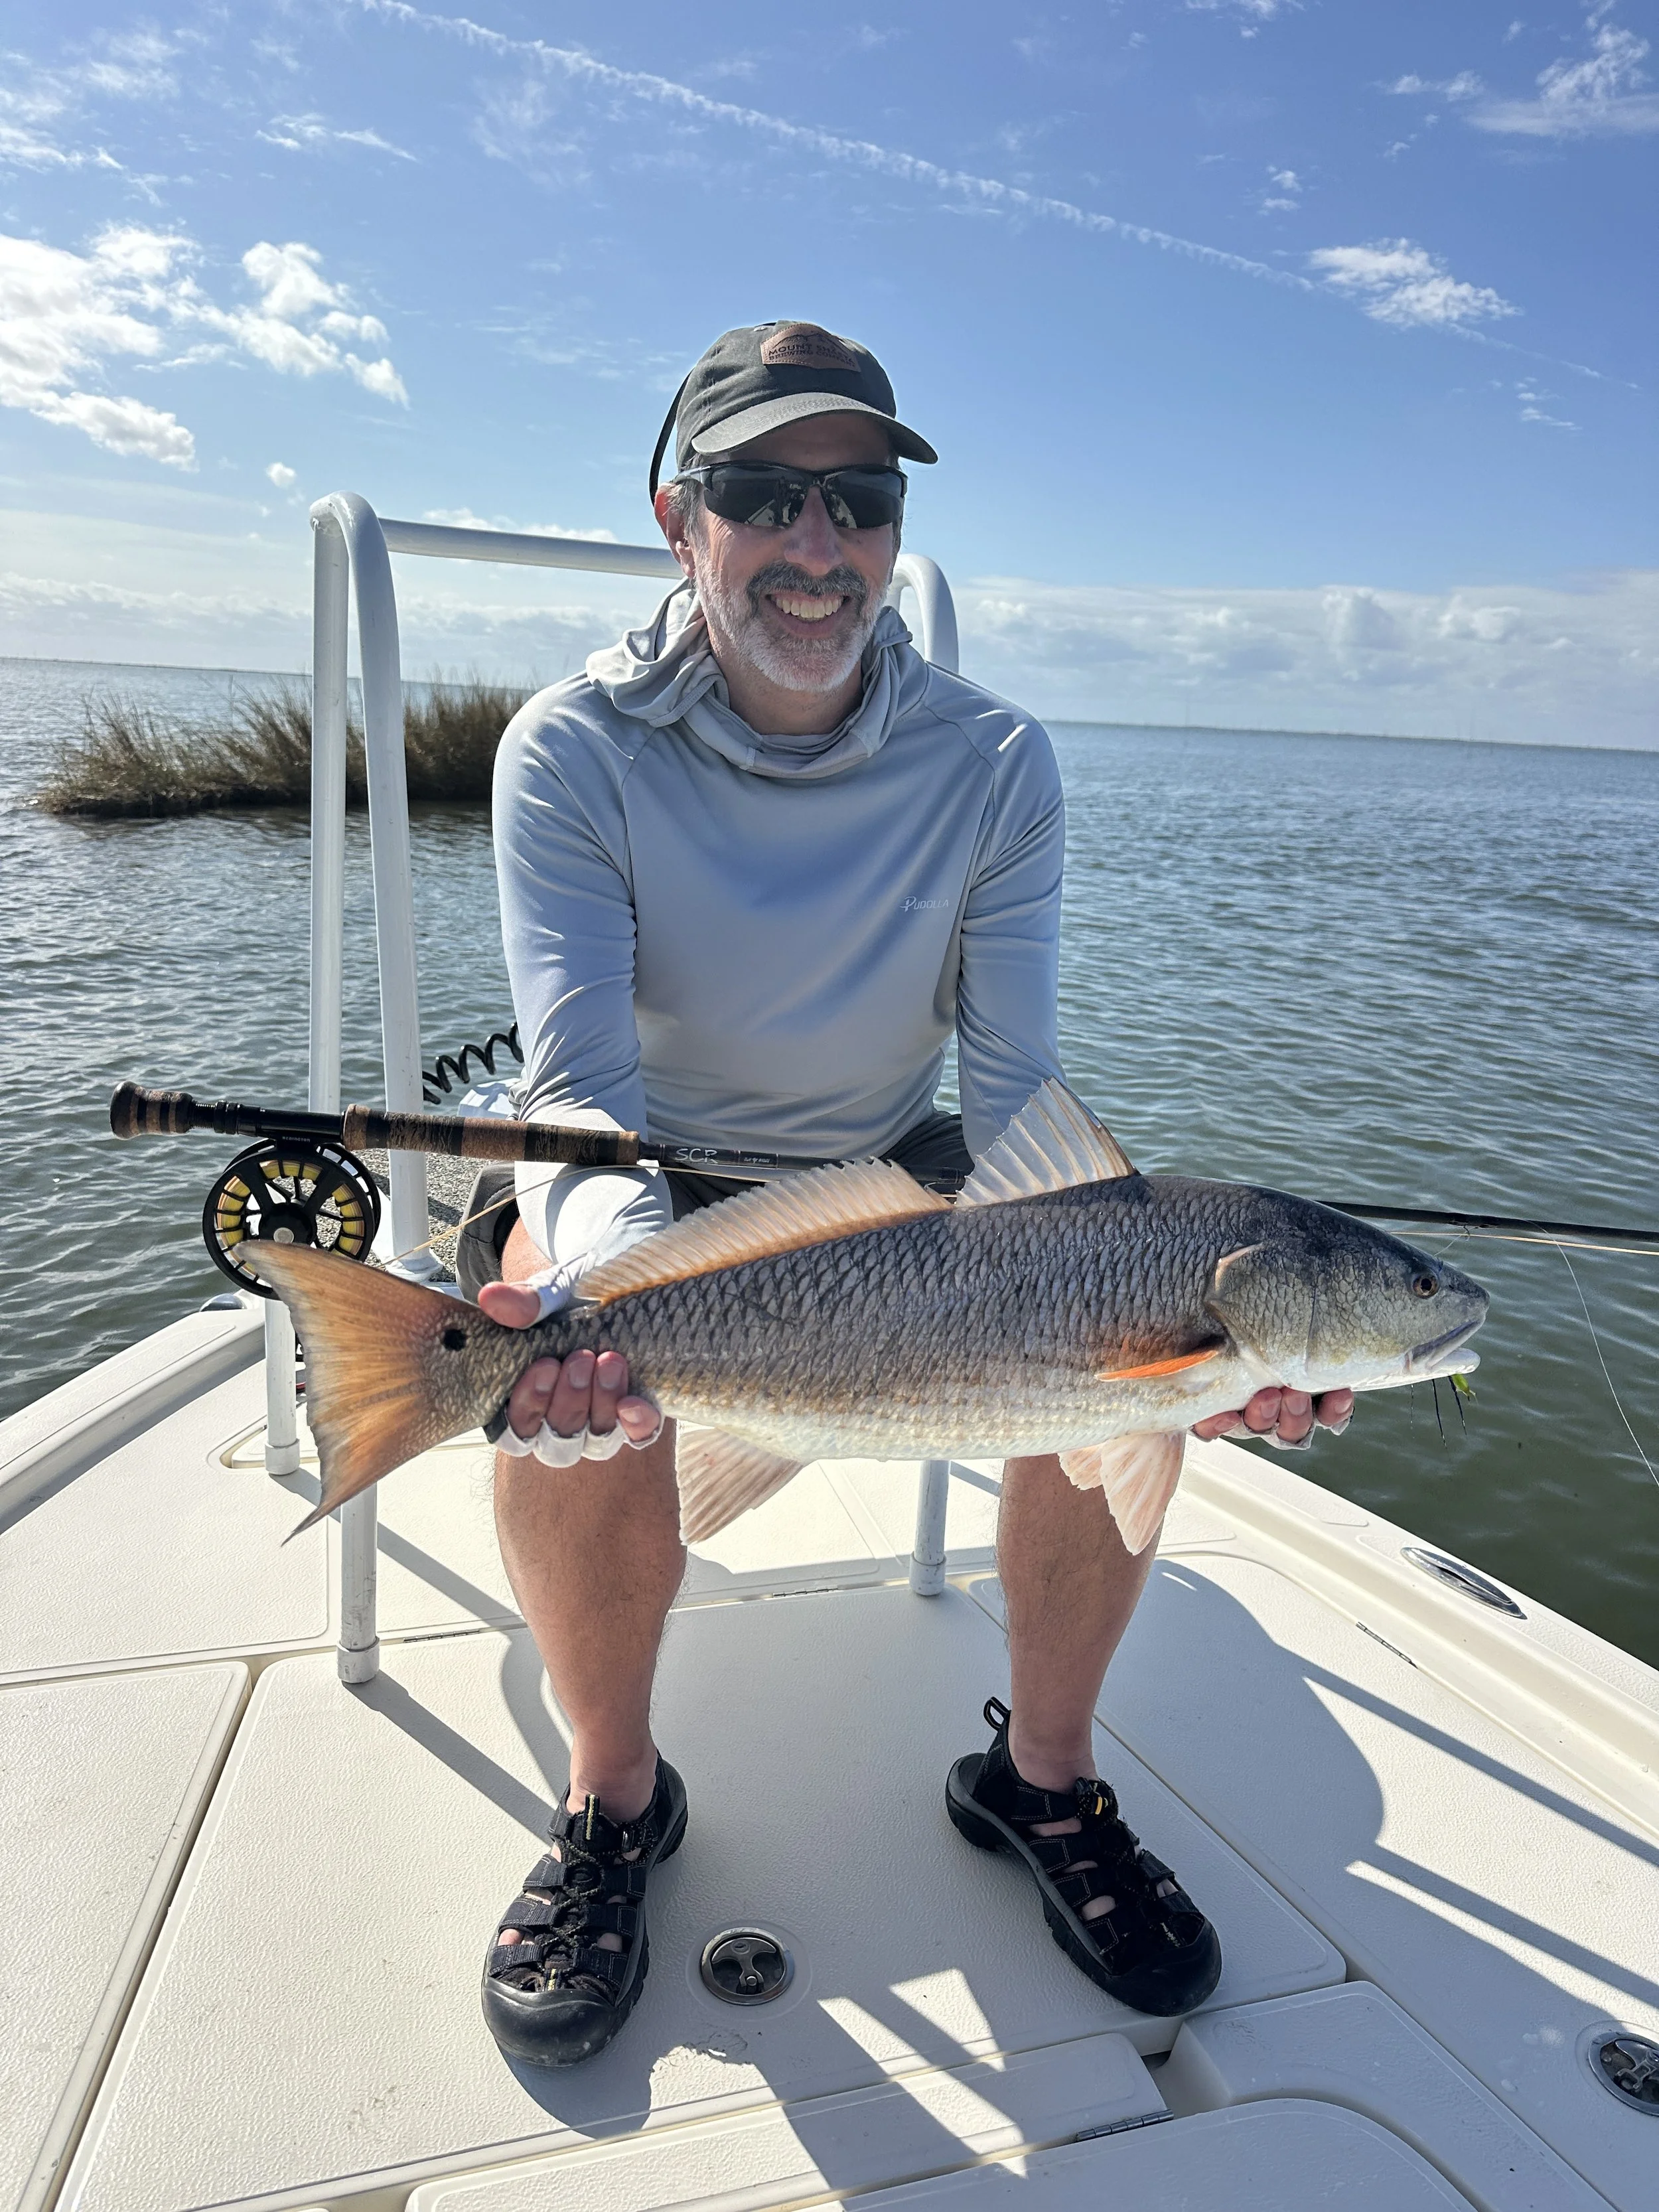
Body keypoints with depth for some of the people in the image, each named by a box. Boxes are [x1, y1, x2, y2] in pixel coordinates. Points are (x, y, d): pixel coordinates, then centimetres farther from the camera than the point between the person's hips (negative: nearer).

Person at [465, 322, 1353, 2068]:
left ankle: (1042, 1774, 5)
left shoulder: (993, 763, -12)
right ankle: (614, 1795, -1)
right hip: (648, 1175, -1)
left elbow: (1016, 1091, -18)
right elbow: (579, 1078, -27)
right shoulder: (575, 752, -17)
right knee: (565, 1395, -32)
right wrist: (604, 1293, -49)